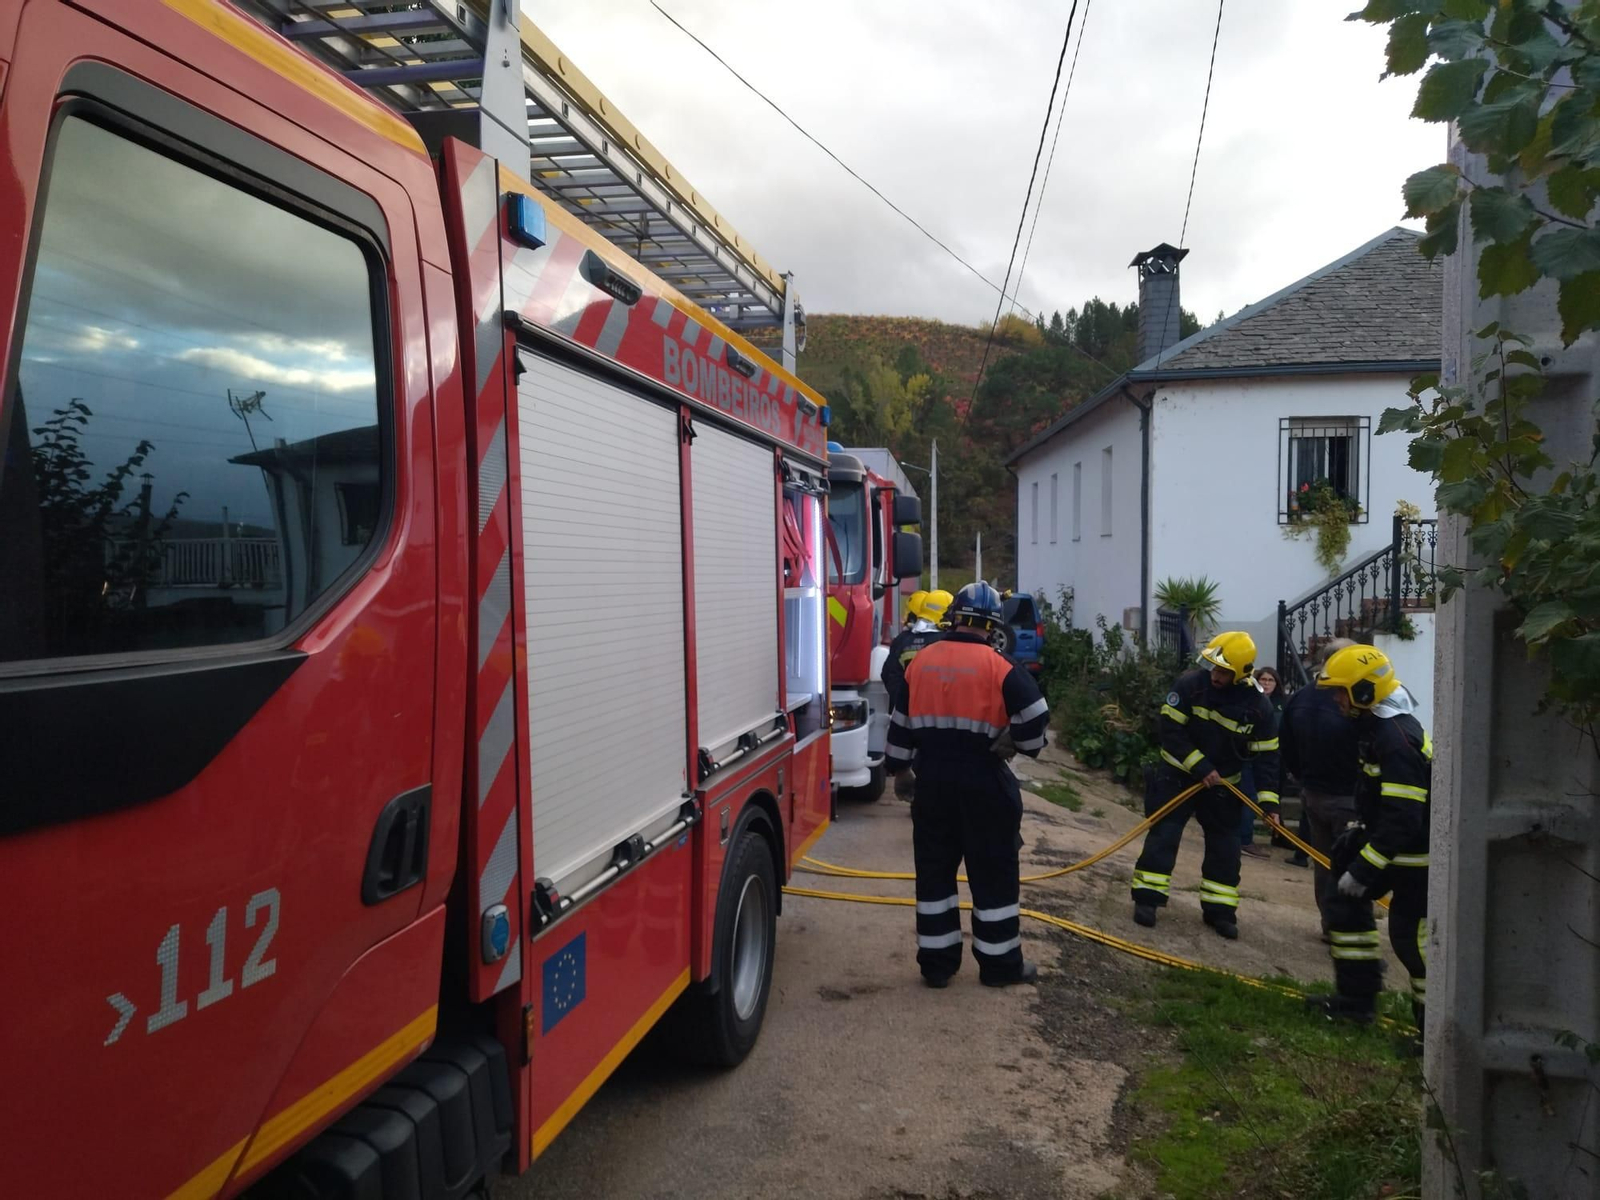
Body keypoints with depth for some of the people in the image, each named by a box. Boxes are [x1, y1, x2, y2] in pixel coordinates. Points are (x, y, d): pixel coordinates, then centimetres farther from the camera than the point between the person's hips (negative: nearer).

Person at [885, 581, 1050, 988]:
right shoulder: (999, 667, -11)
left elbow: (901, 725, 10)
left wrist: (899, 768, 21)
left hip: (932, 782, 4)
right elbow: (1034, 719, -13)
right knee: (994, 874, 9)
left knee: (934, 871, 12)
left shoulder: (920, 662, 3)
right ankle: (1000, 963, 18)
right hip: (983, 784, -4)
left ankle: (936, 962, 18)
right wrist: (1025, 744, 8)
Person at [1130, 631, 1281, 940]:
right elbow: (1170, 729, -17)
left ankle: (1219, 909, 17)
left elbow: (1267, 755, -7)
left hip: (1222, 784, 2)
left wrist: (1268, 799, -14)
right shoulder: (1190, 684, -19)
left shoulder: (1258, 706, -13)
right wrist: (1200, 767, -20)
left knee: (1225, 845, 5)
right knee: (1163, 835, -6)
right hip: (1178, 774, -2)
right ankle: (1147, 898, 1)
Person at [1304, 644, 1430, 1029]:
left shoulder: (1397, 739, -27)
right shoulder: (1376, 727, 6)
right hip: (1392, 841, 10)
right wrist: (1360, 834, 17)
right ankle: (1356, 997, 22)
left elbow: (1402, 820, -30)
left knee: (1410, 934, -4)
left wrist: (1363, 869, -27)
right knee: (1347, 900, 13)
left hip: (1416, 856, -10)